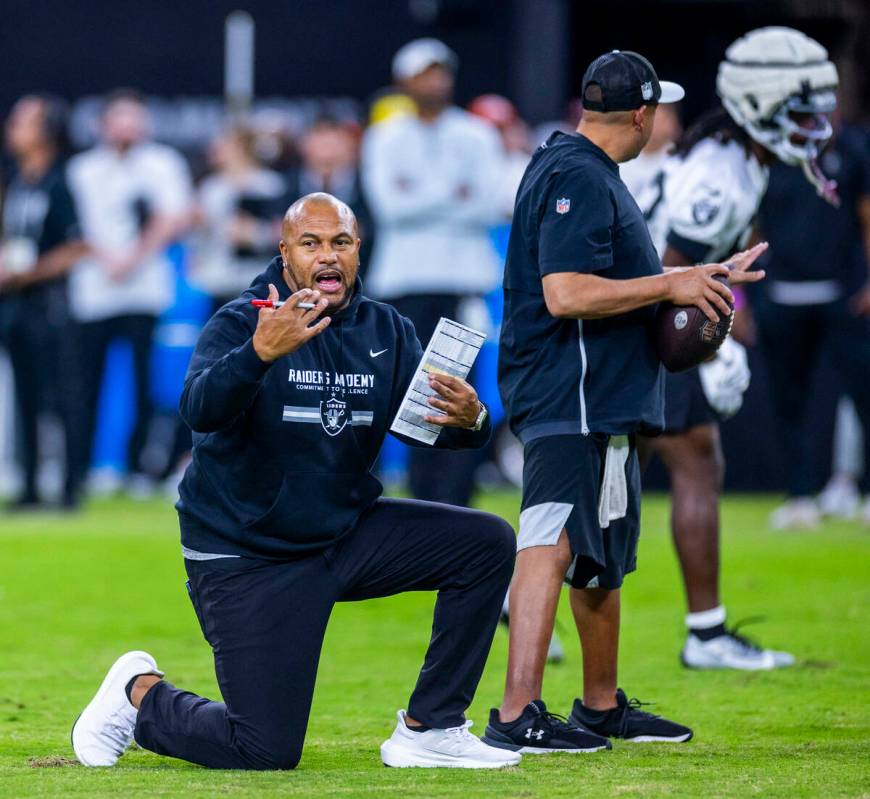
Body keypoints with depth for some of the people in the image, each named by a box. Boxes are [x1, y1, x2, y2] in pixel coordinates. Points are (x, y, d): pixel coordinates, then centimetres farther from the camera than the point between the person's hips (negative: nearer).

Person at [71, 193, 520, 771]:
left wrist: (467, 419, -30)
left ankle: (429, 729, -2)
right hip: (245, 559, -6)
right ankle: (142, 695, 18)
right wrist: (261, 352, -51)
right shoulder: (240, 323, -14)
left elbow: (424, 419, -6)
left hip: (347, 535, 6)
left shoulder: (386, 332, 3)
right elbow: (201, 411, -32)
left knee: (488, 543, -10)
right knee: (266, 751, -11)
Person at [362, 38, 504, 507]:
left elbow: (489, 209, -3)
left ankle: (455, 510, -10)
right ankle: (425, 502, 8)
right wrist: (453, 194, -7)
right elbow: (389, 206, -6)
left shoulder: (476, 137, 7)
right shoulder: (386, 139, 8)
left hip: (463, 277, -1)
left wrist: (420, 201, -7)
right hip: (405, 277, 1)